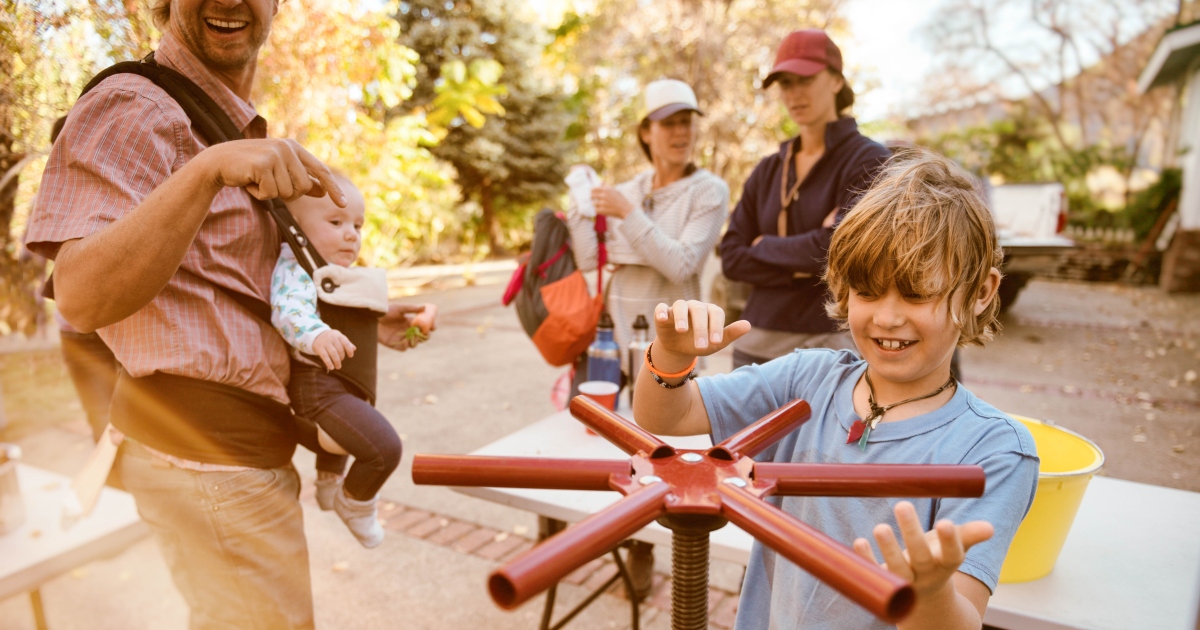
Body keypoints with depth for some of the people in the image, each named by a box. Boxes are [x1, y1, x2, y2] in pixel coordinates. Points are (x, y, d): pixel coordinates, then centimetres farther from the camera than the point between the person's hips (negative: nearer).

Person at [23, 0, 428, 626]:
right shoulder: (133, 108, -14)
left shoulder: (241, 127, 15)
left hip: (241, 445, 9)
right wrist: (209, 170, -37)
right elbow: (81, 299, -26)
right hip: (204, 458, -9)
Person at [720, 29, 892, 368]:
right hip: (758, 341, 5)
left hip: (829, 339, -4)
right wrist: (803, 269, -9)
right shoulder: (767, 170, 11)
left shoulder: (868, 159, -3)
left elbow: (836, 247, -15)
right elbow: (731, 258, 3)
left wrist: (764, 246, -1)